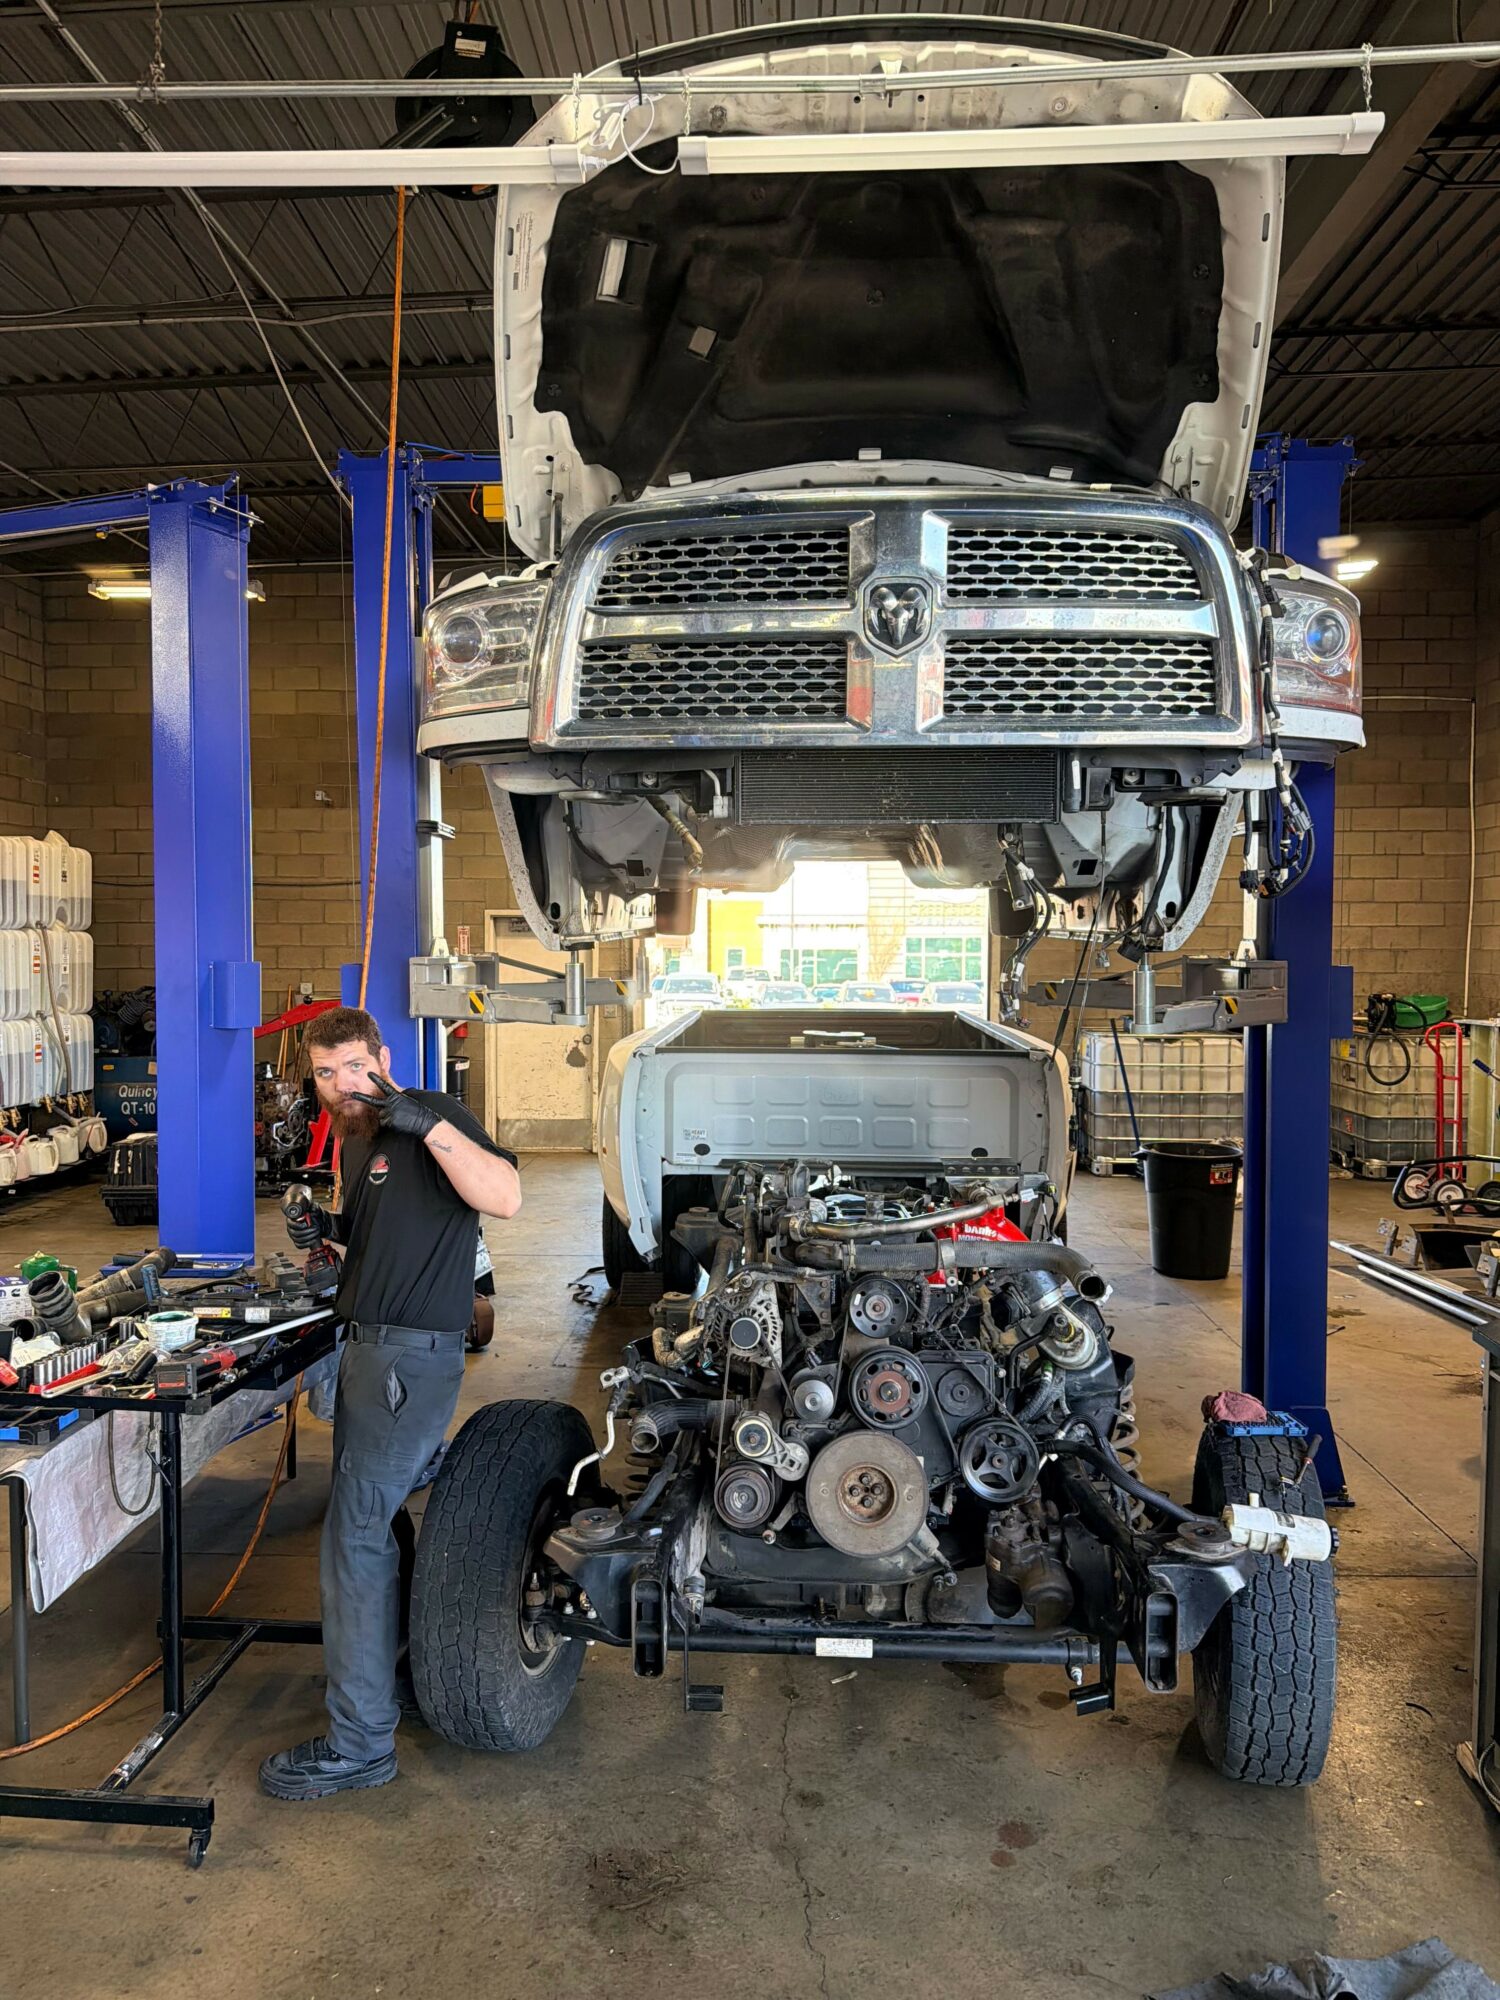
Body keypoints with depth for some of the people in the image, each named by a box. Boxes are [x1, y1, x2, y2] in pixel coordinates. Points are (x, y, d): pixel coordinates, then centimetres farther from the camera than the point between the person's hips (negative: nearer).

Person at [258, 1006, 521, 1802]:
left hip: (413, 1355, -10)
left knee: (354, 1535, -8)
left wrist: (432, 1125, -37)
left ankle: (360, 1743, 2)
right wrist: (327, 1228, 6)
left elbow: (505, 1196, -28)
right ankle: (391, 1670, 38)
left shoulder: (432, 1117, -13)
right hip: (366, 1347, 10)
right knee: (367, 1523, 19)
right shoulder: (356, 1140, 14)